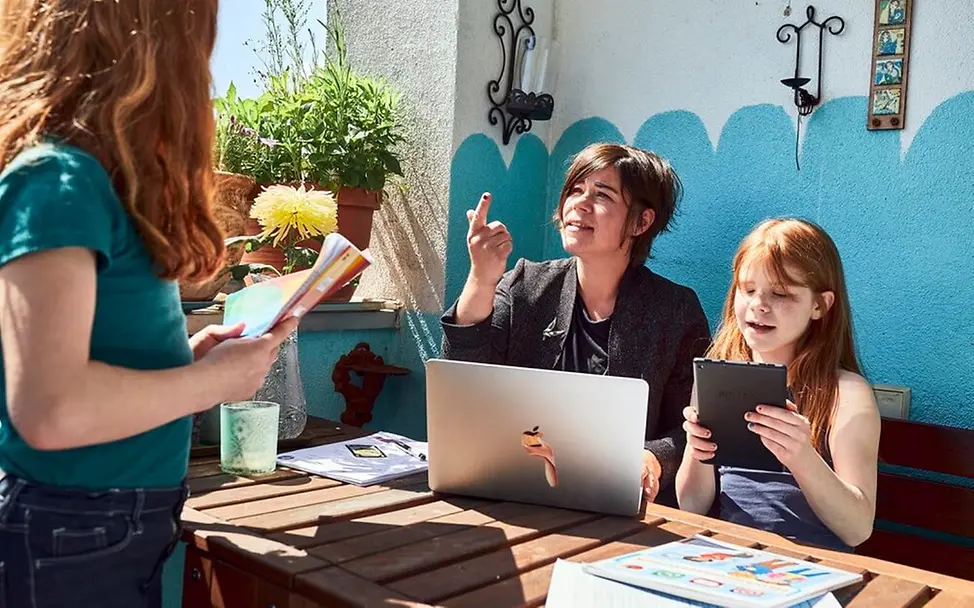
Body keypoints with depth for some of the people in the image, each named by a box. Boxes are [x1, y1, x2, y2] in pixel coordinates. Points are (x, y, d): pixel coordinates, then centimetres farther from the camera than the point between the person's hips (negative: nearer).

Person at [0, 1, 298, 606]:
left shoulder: (97, 178, 8)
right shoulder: (60, 180, -20)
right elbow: (50, 410, -28)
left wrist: (184, 355, 4)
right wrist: (212, 379, -18)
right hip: (71, 543, -9)